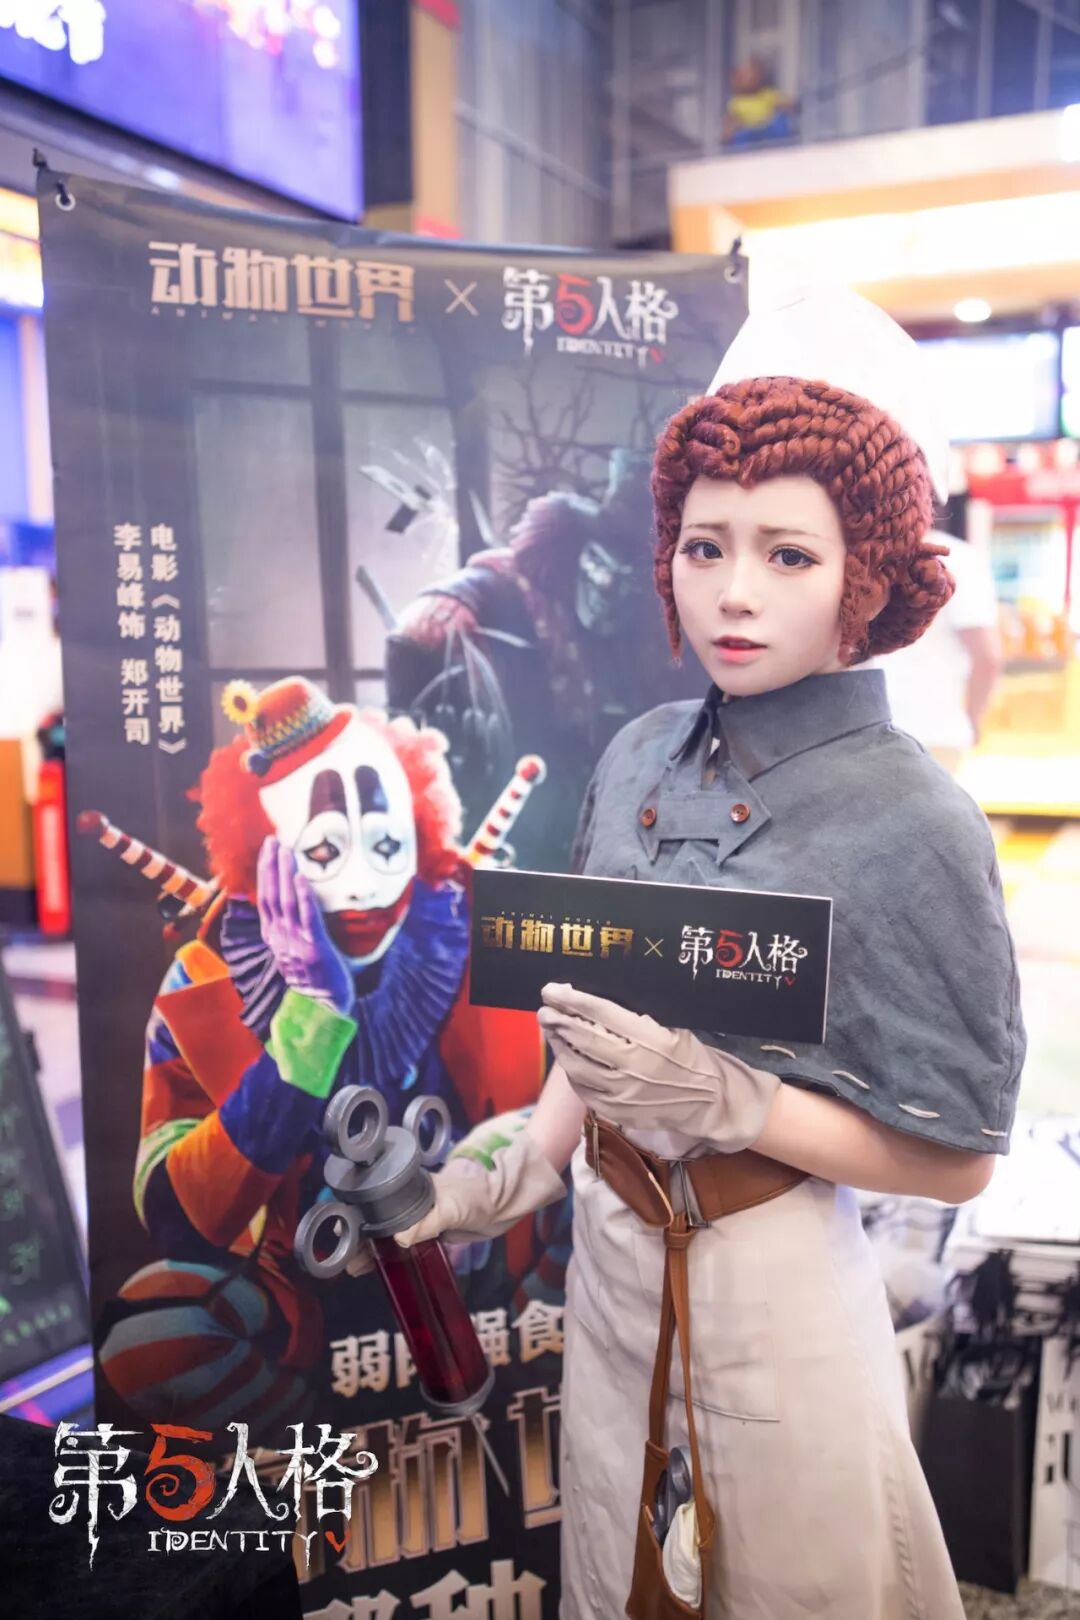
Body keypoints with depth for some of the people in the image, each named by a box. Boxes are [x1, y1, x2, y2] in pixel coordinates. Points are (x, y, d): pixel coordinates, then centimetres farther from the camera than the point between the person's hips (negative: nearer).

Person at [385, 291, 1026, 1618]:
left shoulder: (911, 825, -20)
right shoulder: (639, 760, -4)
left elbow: (953, 1158, -15)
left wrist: (722, 1102, -26)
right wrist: (523, 1169, -1)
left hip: (771, 1277, -5)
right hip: (611, 1245, 6)